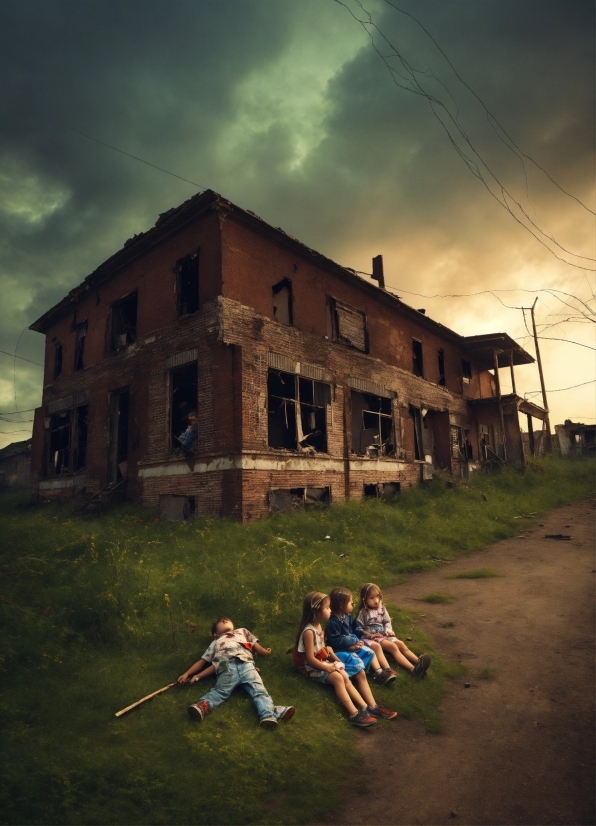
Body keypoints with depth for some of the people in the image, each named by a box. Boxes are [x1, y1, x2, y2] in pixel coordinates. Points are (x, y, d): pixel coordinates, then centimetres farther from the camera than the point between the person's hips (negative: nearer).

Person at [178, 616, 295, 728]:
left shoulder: (242, 631, 43)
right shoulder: (215, 643, 41)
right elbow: (202, 661, 32)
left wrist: (265, 652, 17)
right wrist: (187, 674, 19)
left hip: (246, 664, -1)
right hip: (227, 667, 1)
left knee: (258, 689, -26)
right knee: (220, 690, -28)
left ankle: (268, 714, -47)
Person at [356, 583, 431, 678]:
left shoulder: (382, 608, 9)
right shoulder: (363, 612, -9)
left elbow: (387, 622, 14)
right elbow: (359, 628, -9)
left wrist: (388, 630, -9)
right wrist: (370, 635, -19)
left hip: (384, 635, 7)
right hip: (372, 638, -7)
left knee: (401, 644, -17)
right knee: (393, 647, -27)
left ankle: (418, 662, -34)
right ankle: (413, 669, -43)